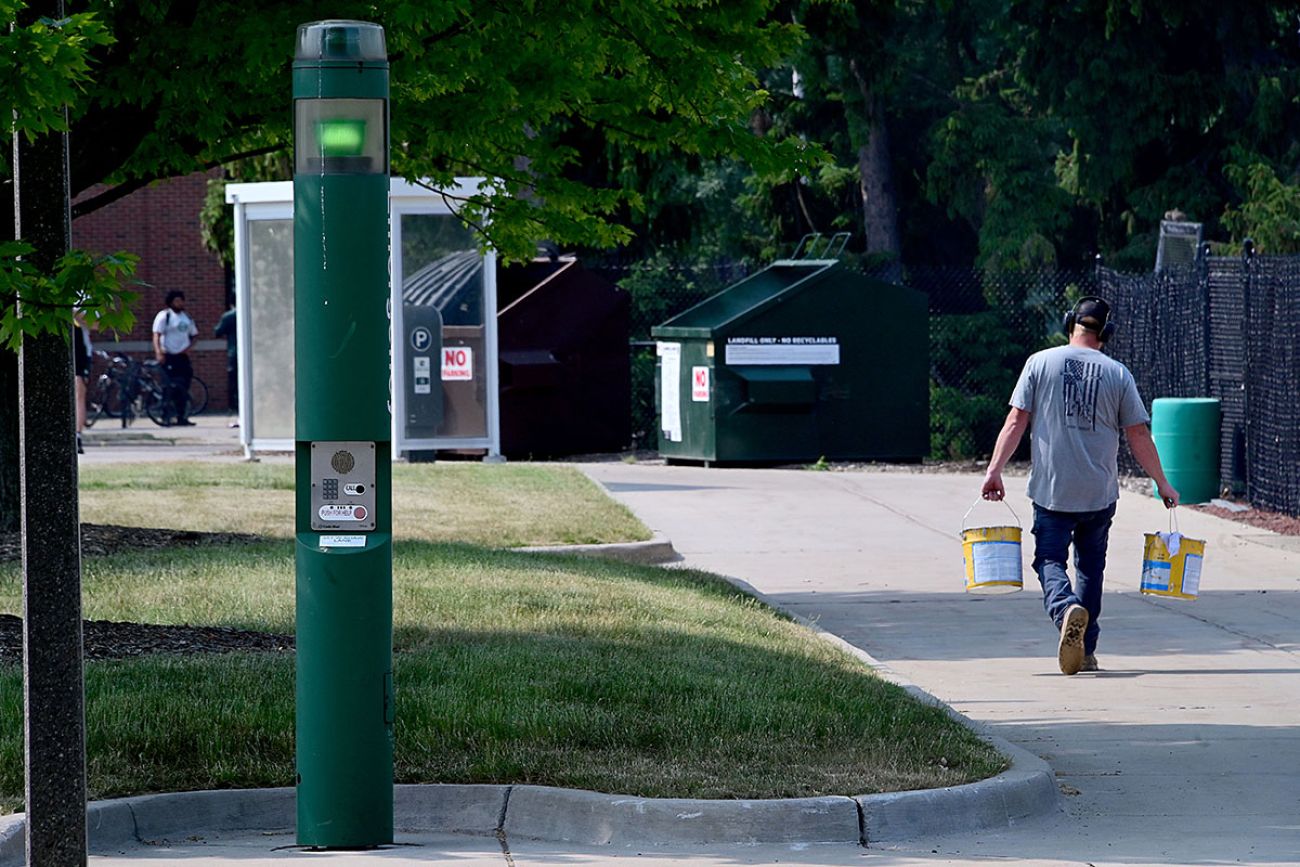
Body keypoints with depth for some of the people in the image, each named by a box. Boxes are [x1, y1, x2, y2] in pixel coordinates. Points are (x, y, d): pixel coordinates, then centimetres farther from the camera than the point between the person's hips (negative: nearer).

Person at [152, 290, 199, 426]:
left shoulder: (186, 317, 15)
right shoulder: (164, 316, -5)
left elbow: (194, 334, 24)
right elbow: (156, 335, -13)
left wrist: (188, 347, 4)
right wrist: (158, 352, -27)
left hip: (182, 356, 7)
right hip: (168, 357, -7)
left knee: (183, 387, 6)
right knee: (170, 386, -10)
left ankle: (182, 416, 12)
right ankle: (167, 415, -7)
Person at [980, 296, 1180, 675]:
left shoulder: (1040, 363, 0)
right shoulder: (1117, 374, 2)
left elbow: (1016, 421, -4)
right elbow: (1138, 435, 3)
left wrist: (994, 470, -2)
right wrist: (1162, 484, 12)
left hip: (1051, 489, -2)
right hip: (1100, 494, 2)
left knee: (1049, 560, 4)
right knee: (1090, 567, 16)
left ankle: (1066, 608, -28)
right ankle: (1086, 651, 16)